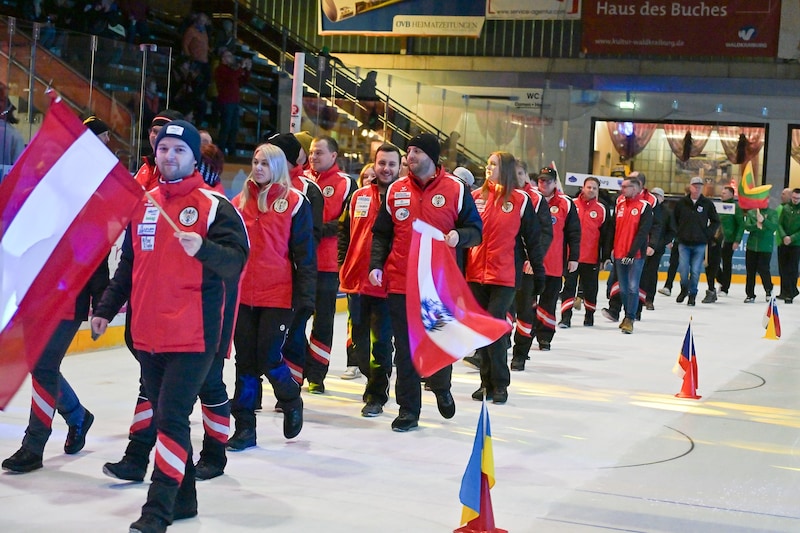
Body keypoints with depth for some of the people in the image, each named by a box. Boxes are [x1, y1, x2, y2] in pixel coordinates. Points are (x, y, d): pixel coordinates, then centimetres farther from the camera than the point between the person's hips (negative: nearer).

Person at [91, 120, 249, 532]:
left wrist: (203, 247, -30)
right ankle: (183, 498, 25)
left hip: (193, 335, -6)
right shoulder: (142, 204, 13)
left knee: (171, 417, -10)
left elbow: (236, 261, -12)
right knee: (163, 416, 12)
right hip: (148, 335, 6)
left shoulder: (214, 206, -4)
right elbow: (129, 265, 22)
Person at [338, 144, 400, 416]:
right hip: (356, 280, 5)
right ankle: (375, 380, 34)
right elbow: (345, 232, 17)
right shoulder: (359, 196, 9)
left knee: (381, 341, -1)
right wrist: (343, 265, 10)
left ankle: (376, 395, 9)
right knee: (358, 341, 14)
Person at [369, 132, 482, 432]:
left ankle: (441, 388, 40)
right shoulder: (395, 191, 7)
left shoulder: (456, 189, -1)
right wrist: (376, 265, 0)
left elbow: (476, 230, 3)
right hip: (400, 282, 2)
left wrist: (459, 235, -19)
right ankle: (408, 409, 15)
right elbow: (381, 234, 13)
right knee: (405, 348, 4)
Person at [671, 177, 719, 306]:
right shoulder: (682, 202, 1)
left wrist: (707, 233, 0)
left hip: (700, 244, 0)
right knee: (683, 269, -5)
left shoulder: (707, 204, 0)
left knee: (695, 271, 0)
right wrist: (678, 232, 5)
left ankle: (692, 294, 15)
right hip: (684, 243, 1)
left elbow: (715, 221, 9)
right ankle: (684, 289, 21)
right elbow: (674, 218, 13)